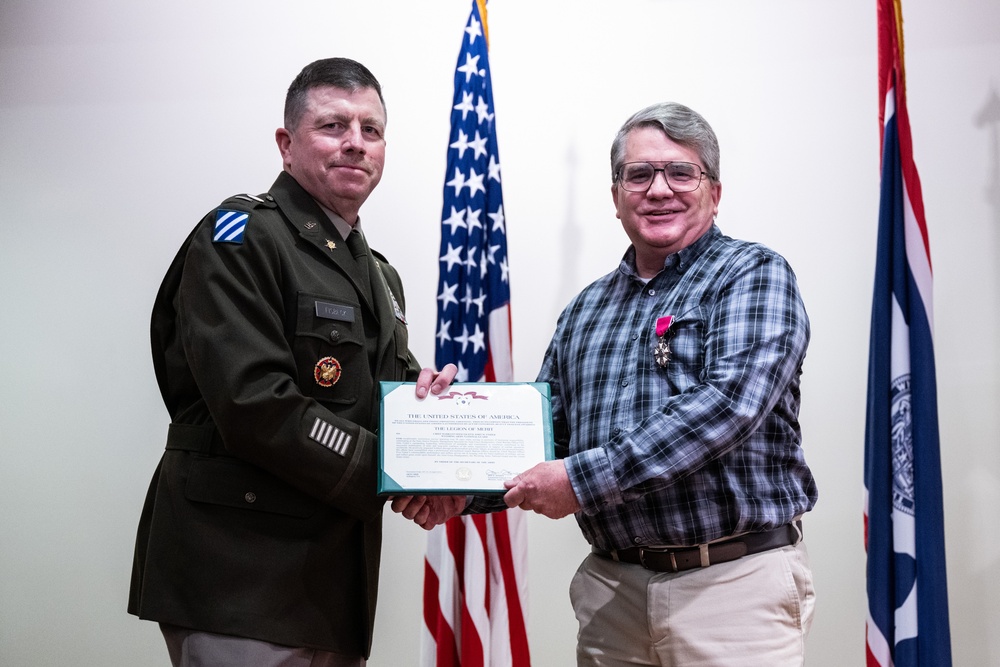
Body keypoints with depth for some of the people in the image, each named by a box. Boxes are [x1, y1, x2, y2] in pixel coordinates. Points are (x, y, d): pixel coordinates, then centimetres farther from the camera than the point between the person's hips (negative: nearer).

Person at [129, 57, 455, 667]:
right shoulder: (241, 236, -10)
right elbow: (255, 405, -20)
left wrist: (419, 397, -2)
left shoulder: (378, 273, 18)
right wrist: (384, 471, -17)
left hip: (339, 571, 8)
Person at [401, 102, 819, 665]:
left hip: (734, 582, -5)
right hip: (611, 587, 5)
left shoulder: (754, 275, -4)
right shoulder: (586, 310, 13)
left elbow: (729, 401, -19)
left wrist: (585, 478, -21)